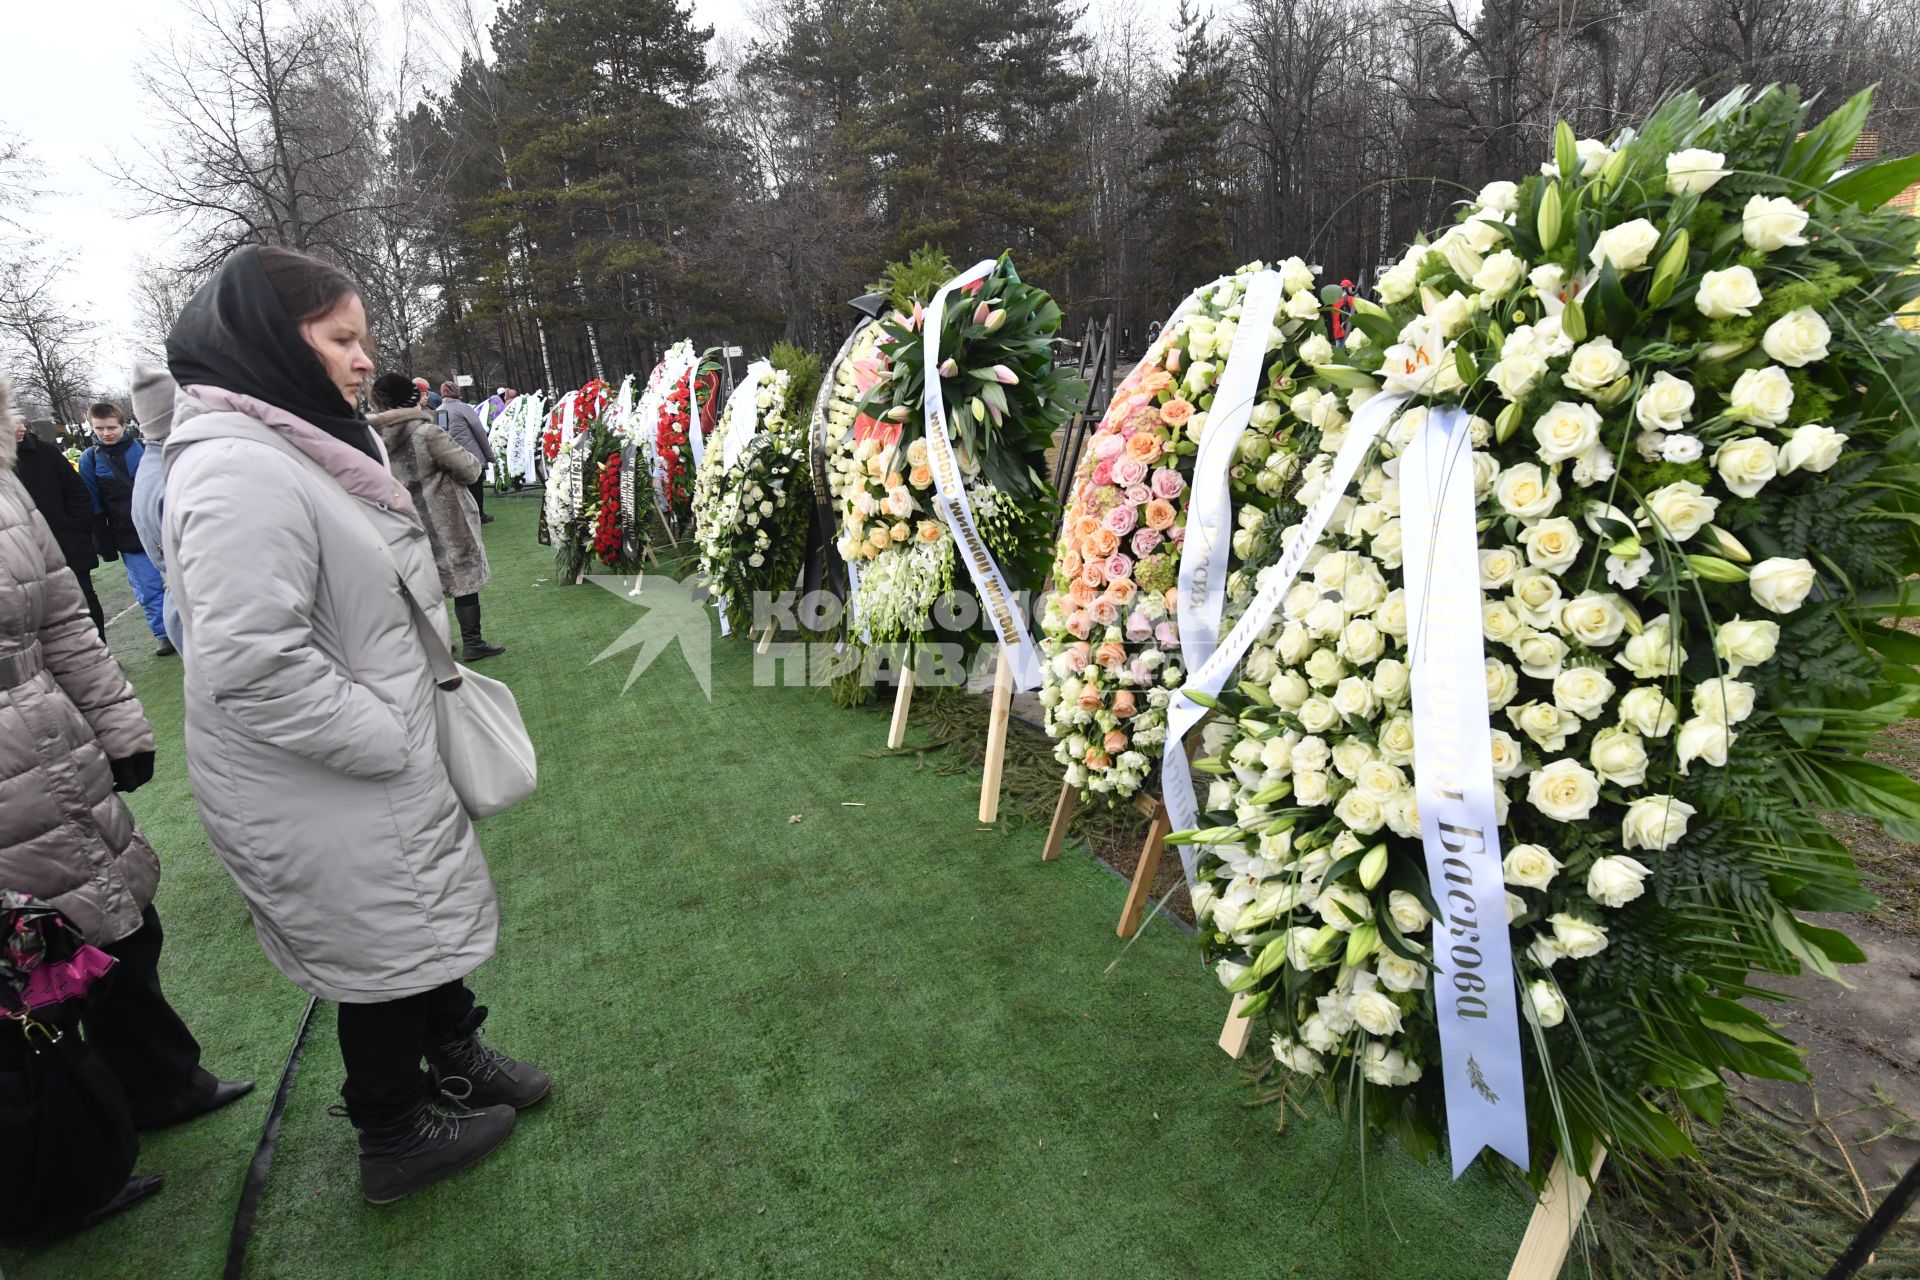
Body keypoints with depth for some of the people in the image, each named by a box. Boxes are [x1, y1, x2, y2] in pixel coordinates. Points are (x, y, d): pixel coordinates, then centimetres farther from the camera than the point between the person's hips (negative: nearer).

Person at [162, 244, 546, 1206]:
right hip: (318, 797, -9)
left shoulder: (316, 443, 8)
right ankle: (394, 1138, 35)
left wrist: (411, 716, 15)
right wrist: (392, 740, -20)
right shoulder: (239, 470, -25)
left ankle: (456, 1056, 48)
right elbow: (253, 667, -31)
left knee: (427, 917, 24)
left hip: (381, 761, 9)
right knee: (383, 954, 11)